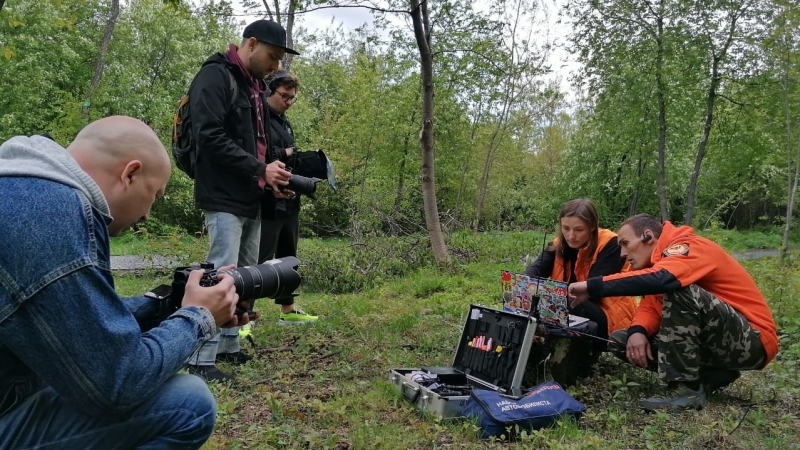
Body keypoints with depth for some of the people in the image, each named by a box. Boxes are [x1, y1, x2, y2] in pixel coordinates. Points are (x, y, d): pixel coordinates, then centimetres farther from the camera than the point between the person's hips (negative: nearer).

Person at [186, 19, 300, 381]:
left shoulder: (254, 84, 19)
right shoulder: (215, 76, -9)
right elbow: (211, 137, -20)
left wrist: (271, 179, 8)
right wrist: (261, 170, -18)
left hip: (250, 198, 9)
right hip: (224, 198, -9)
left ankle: (228, 345, 22)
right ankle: (200, 359, -2)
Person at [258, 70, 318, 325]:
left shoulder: (283, 122, 19)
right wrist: (284, 155, -15)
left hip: (288, 200, 10)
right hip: (267, 202, -9)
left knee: (288, 257, 16)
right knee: (258, 259, -7)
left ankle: (288, 310, 27)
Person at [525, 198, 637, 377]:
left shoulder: (609, 244, -17)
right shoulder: (560, 243, 0)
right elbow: (537, 268, -16)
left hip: (608, 318, -5)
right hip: (569, 312, 5)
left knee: (572, 307, -34)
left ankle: (579, 367, -14)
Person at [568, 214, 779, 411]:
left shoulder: (689, 248, -18)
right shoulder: (666, 256, 9)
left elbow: (656, 280, -39)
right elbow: (651, 304, 1)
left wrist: (592, 286, -35)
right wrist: (638, 332, -20)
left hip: (753, 341, -9)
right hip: (721, 340, 9)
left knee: (680, 291, -33)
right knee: (623, 340, -1)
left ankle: (687, 388, -23)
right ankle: (710, 375, 4)